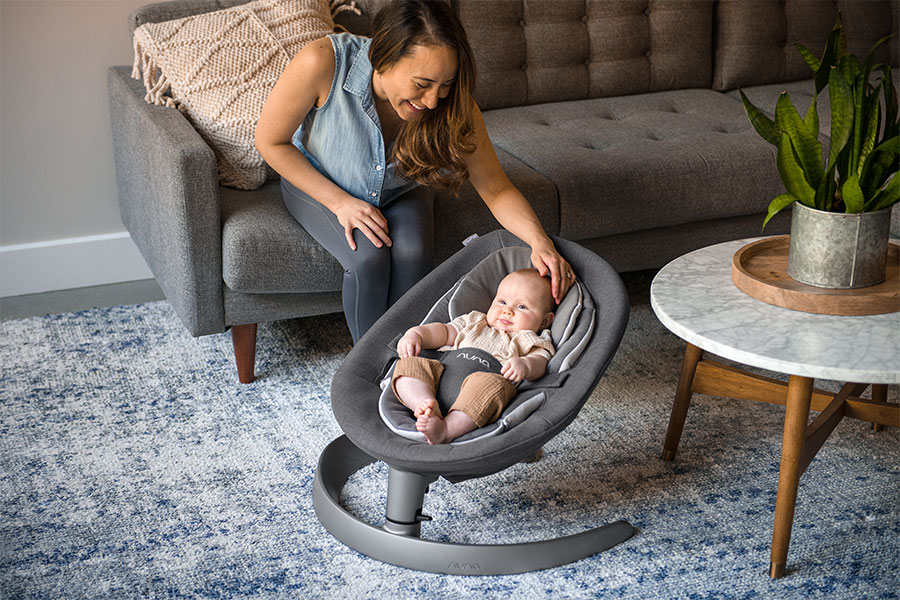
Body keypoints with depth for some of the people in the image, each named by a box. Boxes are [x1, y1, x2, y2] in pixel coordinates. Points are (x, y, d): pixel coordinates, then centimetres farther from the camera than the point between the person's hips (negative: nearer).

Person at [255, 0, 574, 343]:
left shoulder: (453, 107, -29)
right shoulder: (323, 63, -37)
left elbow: (497, 191, -20)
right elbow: (270, 141, -21)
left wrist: (540, 241, -39)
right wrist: (340, 202, -27)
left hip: (398, 192, 2)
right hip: (318, 186, -2)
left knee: (412, 252, -28)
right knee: (369, 257, -29)